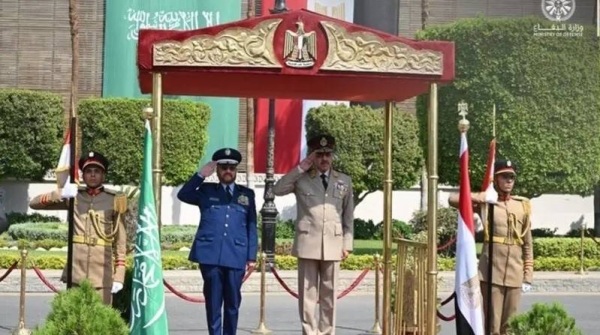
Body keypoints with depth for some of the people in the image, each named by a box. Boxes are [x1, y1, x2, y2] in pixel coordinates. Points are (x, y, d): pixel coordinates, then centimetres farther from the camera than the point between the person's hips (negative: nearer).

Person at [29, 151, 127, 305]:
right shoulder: (73, 196, 9)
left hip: (102, 274, -2)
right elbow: (34, 203, 7)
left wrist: (119, 275, -3)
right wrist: (60, 194, -11)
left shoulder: (114, 200, 3)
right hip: (76, 271, 2)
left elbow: (120, 240, 3)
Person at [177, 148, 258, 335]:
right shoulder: (206, 191, 13)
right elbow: (183, 195, -1)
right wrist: (201, 175, -6)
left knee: (233, 303, 5)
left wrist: (252, 256, 4)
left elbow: (252, 227, 11)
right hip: (210, 255, -1)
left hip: (236, 256, 1)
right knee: (213, 302, 1)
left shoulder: (246, 194, 14)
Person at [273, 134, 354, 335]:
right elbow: (277, 190, -10)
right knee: (307, 293, 1)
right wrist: (300, 168, -10)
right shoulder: (301, 179, 4)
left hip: (333, 244, 2)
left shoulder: (344, 181, 10)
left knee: (329, 294, 5)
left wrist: (347, 244, 5)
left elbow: (349, 216, 11)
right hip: (308, 243, -1)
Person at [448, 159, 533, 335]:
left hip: (515, 274, 3)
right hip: (491, 272, -3)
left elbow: (528, 244, 11)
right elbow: (452, 199, -8)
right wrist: (477, 198, -19)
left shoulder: (523, 205, 10)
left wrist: (528, 276, 7)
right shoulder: (486, 201, 3)